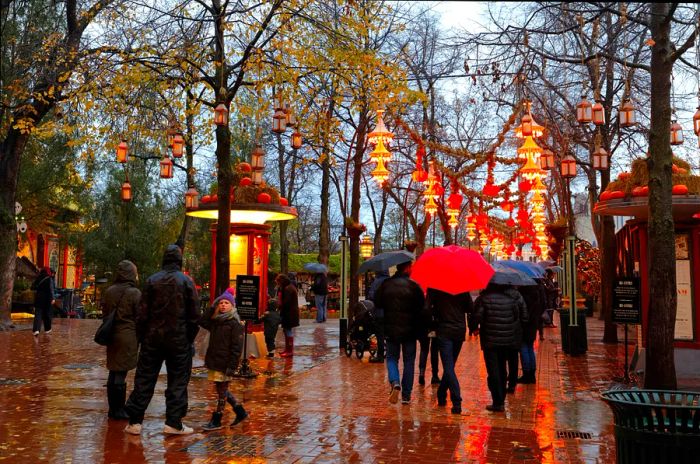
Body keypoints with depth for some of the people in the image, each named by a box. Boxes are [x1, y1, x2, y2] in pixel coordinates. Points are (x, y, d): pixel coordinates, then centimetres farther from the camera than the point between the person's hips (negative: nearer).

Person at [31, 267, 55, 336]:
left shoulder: (38, 279, 4)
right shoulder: (49, 279, -8)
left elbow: (33, 287, 11)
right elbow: (51, 289, -17)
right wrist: (52, 298, -20)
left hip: (38, 298, 2)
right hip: (47, 299, -2)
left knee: (38, 314, -1)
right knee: (47, 314, 12)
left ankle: (36, 329, -18)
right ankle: (47, 329, 25)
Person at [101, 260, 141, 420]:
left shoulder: (108, 292, 7)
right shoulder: (135, 293, -11)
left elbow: (105, 314, 14)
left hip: (112, 336, 6)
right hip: (128, 336, -6)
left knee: (114, 372, 13)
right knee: (121, 373, -1)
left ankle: (113, 408, 21)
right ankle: (118, 410, 5)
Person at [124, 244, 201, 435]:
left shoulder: (152, 280, 0)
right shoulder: (187, 282, -4)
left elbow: (142, 313, 0)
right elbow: (194, 315, -4)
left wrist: (141, 337, 7)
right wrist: (190, 339, 6)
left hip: (153, 337, 2)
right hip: (179, 340, -2)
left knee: (144, 379, 9)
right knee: (178, 381, 6)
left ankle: (135, 421, 11)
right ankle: (174, 423, 7)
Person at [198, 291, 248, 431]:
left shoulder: (235, 324, -11)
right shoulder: (215, 321, 12)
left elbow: (237, 347, -14)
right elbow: (202, 321, -1)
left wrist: (232, 366, -19)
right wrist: (212, 307, -2)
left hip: (224, 364, -8)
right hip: (213, 362, 8)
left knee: (222, 391, 3)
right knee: (221, 390, 15)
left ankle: (216, 421, 12)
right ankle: (240, 412, 28)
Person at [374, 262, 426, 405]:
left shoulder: (385, 285, -1)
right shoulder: (413, 286, -8)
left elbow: (377, 304, 4)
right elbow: (422, 309, -6)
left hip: (390, 330, 1)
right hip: (409, 330, -1)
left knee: (391, 357, 14)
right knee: (409, 361, 10)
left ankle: (395, 383, -13)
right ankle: (406, 395, 12)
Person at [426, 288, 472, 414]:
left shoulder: (434, 288, -7)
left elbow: (427, 308, -13)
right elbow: (470, 308, 4)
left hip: (444, 331, -4)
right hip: (460, 331, 4)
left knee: (448, 368, -6)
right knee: (450, 366, 18)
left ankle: (457, 403, -16)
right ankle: (441, 396, 30)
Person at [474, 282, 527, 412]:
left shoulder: (484, 297, -12)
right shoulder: (515, 295, -2)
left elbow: (477, 316, -15)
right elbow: (524, 317, -1)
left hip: (490, 339, -4)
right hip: (510, 339, 4)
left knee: (493, 371, 2)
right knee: (502, 369, 18)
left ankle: (498, 403, -2)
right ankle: (501, 399, 26)